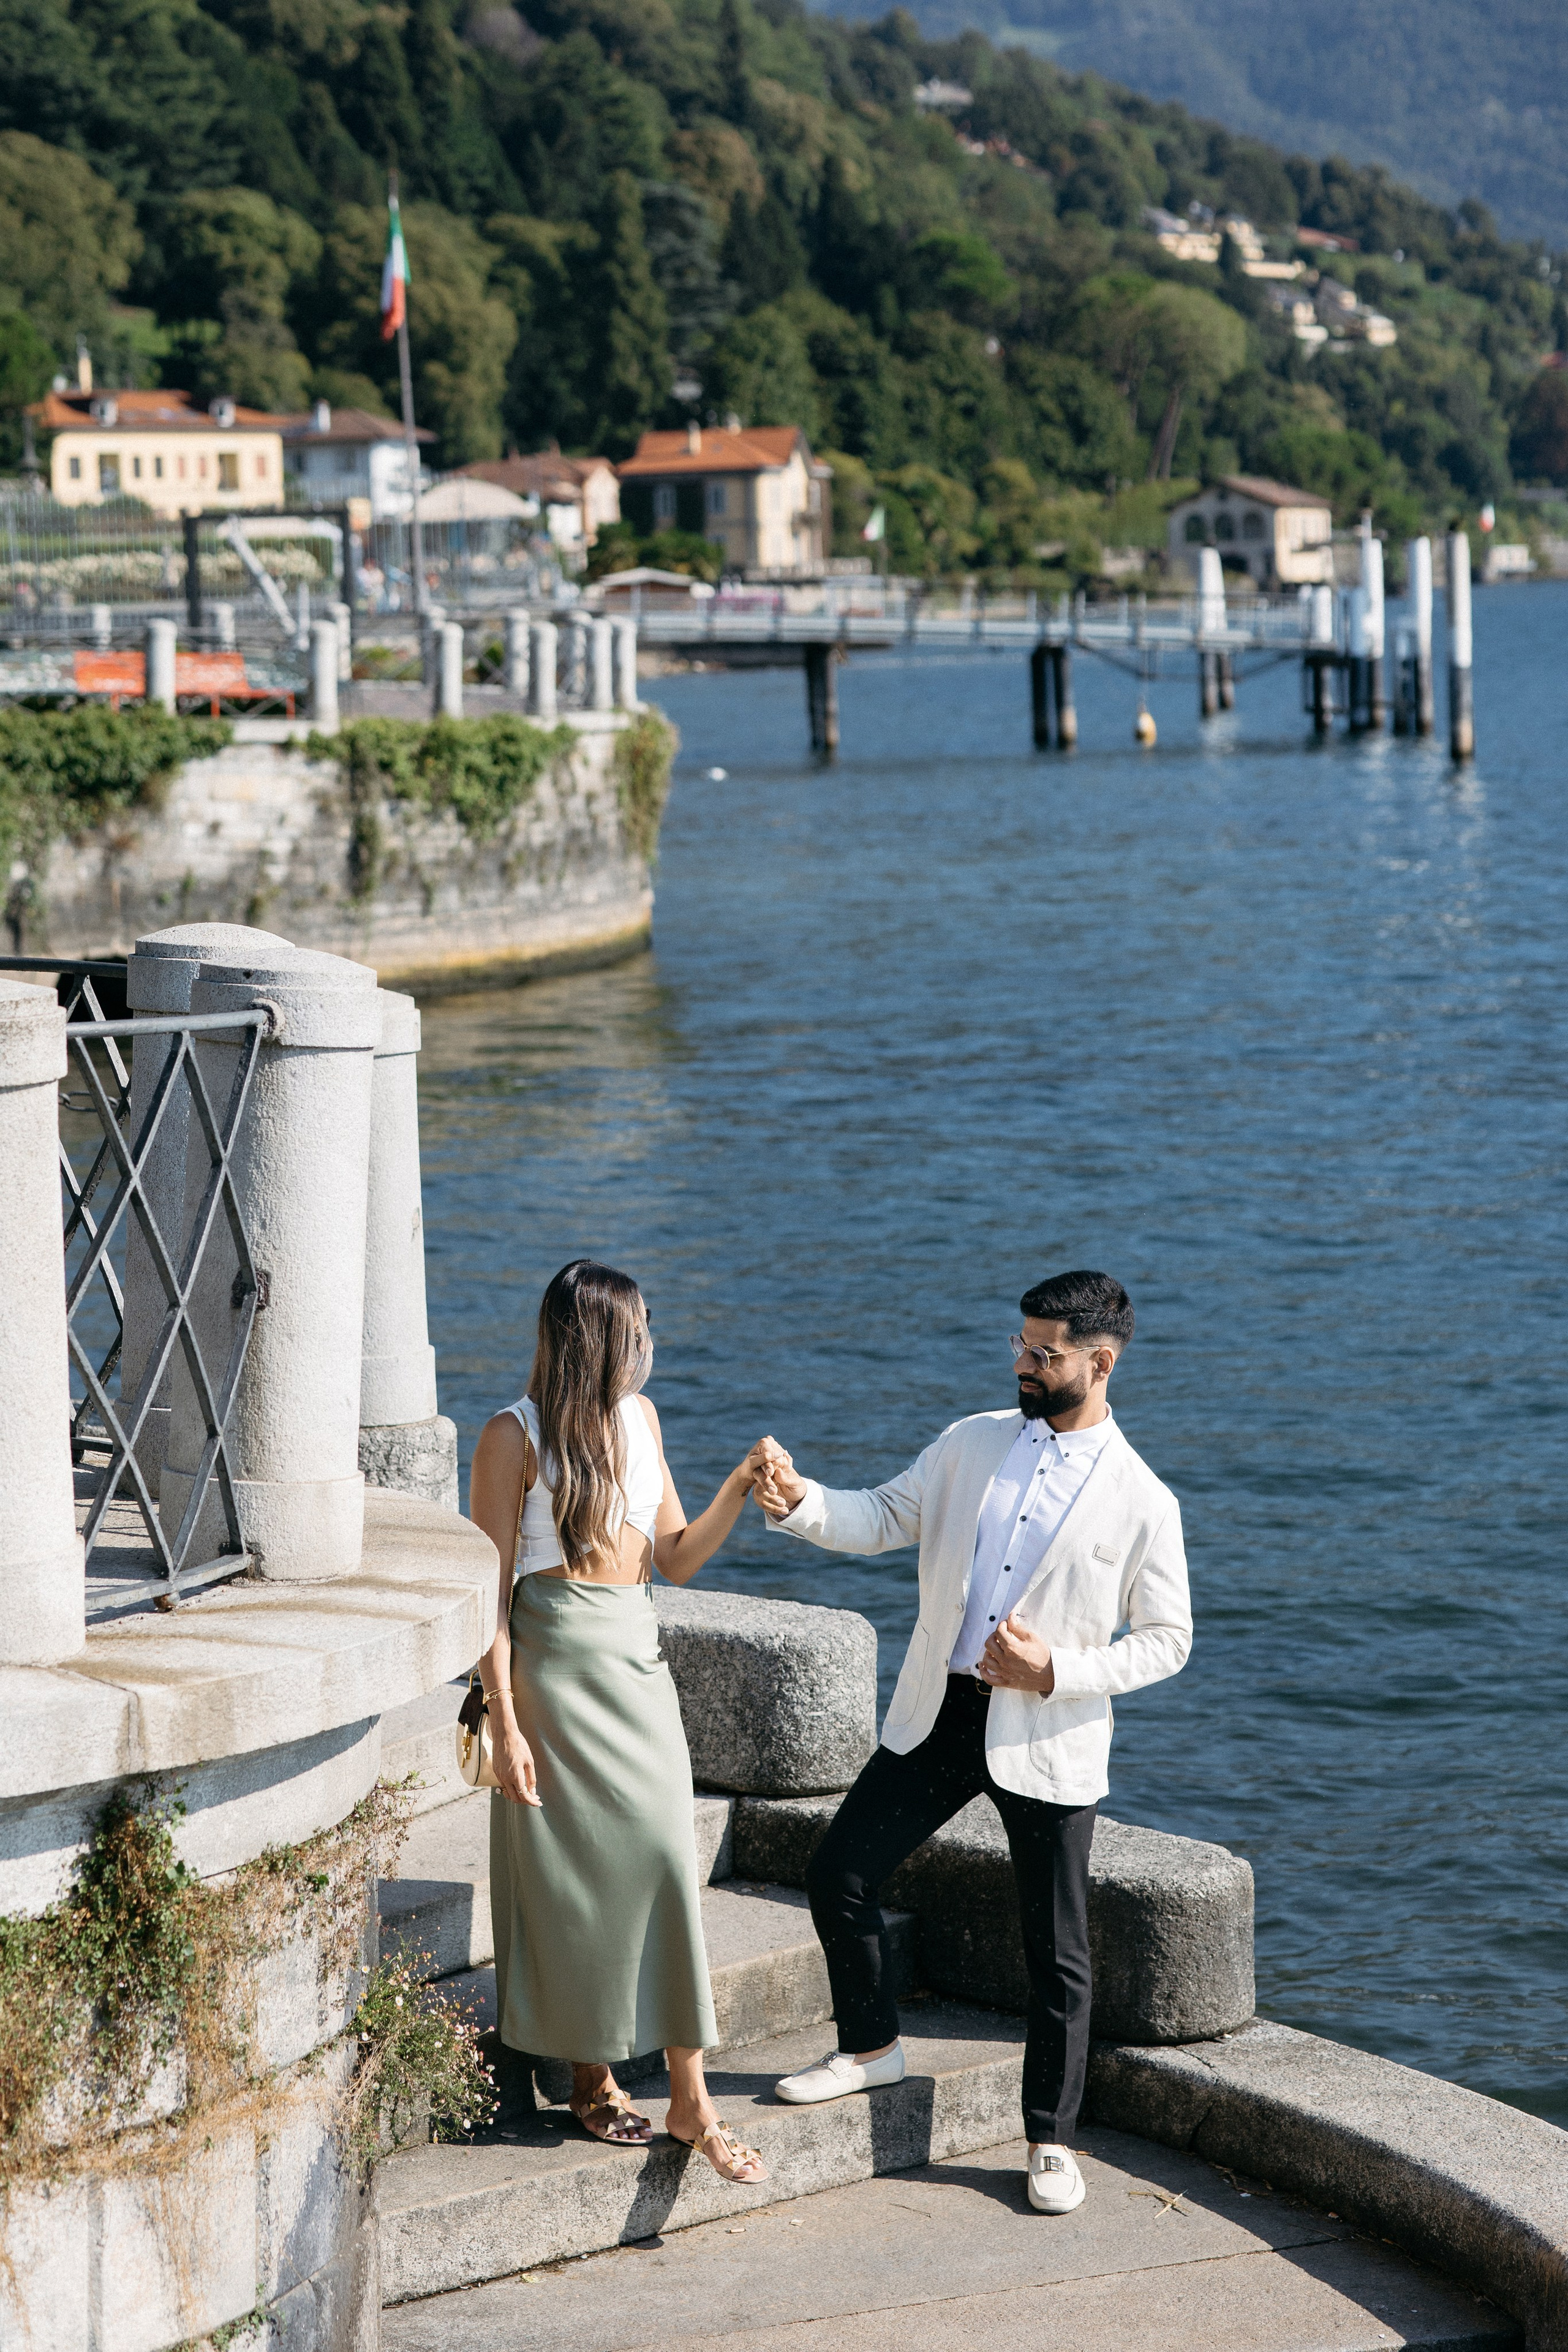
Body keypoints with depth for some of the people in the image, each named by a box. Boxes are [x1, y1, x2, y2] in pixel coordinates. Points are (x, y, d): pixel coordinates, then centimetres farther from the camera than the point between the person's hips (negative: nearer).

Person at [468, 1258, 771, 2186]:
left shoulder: (639, 1418, 11)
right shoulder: (515, 1438, -8)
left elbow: (675, 1557, 15)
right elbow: (489, 1589, -9)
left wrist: (738, 1492, -1)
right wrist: (504, 1723, -14)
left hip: (639, 1657, 5)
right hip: (556, 1664, -5)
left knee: (667, 1861, -2)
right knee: (574, 1874, 1)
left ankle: (691, 2101, 0)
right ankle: (591, 2080, 16)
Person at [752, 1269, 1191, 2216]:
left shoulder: (1141, 1501, -7)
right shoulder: (973, 1443, 5)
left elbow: (1168, 1639, -3)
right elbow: (883, 1518, 6)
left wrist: (1057, 1670, -16)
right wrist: (801, 1501, -14)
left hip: (1048, 1738, -4)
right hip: (940, 1714, 4)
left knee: (1057, 1949, 2)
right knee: (839, 1875, 4)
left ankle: (1051, 2140, 18)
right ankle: (871, 2047, 28)